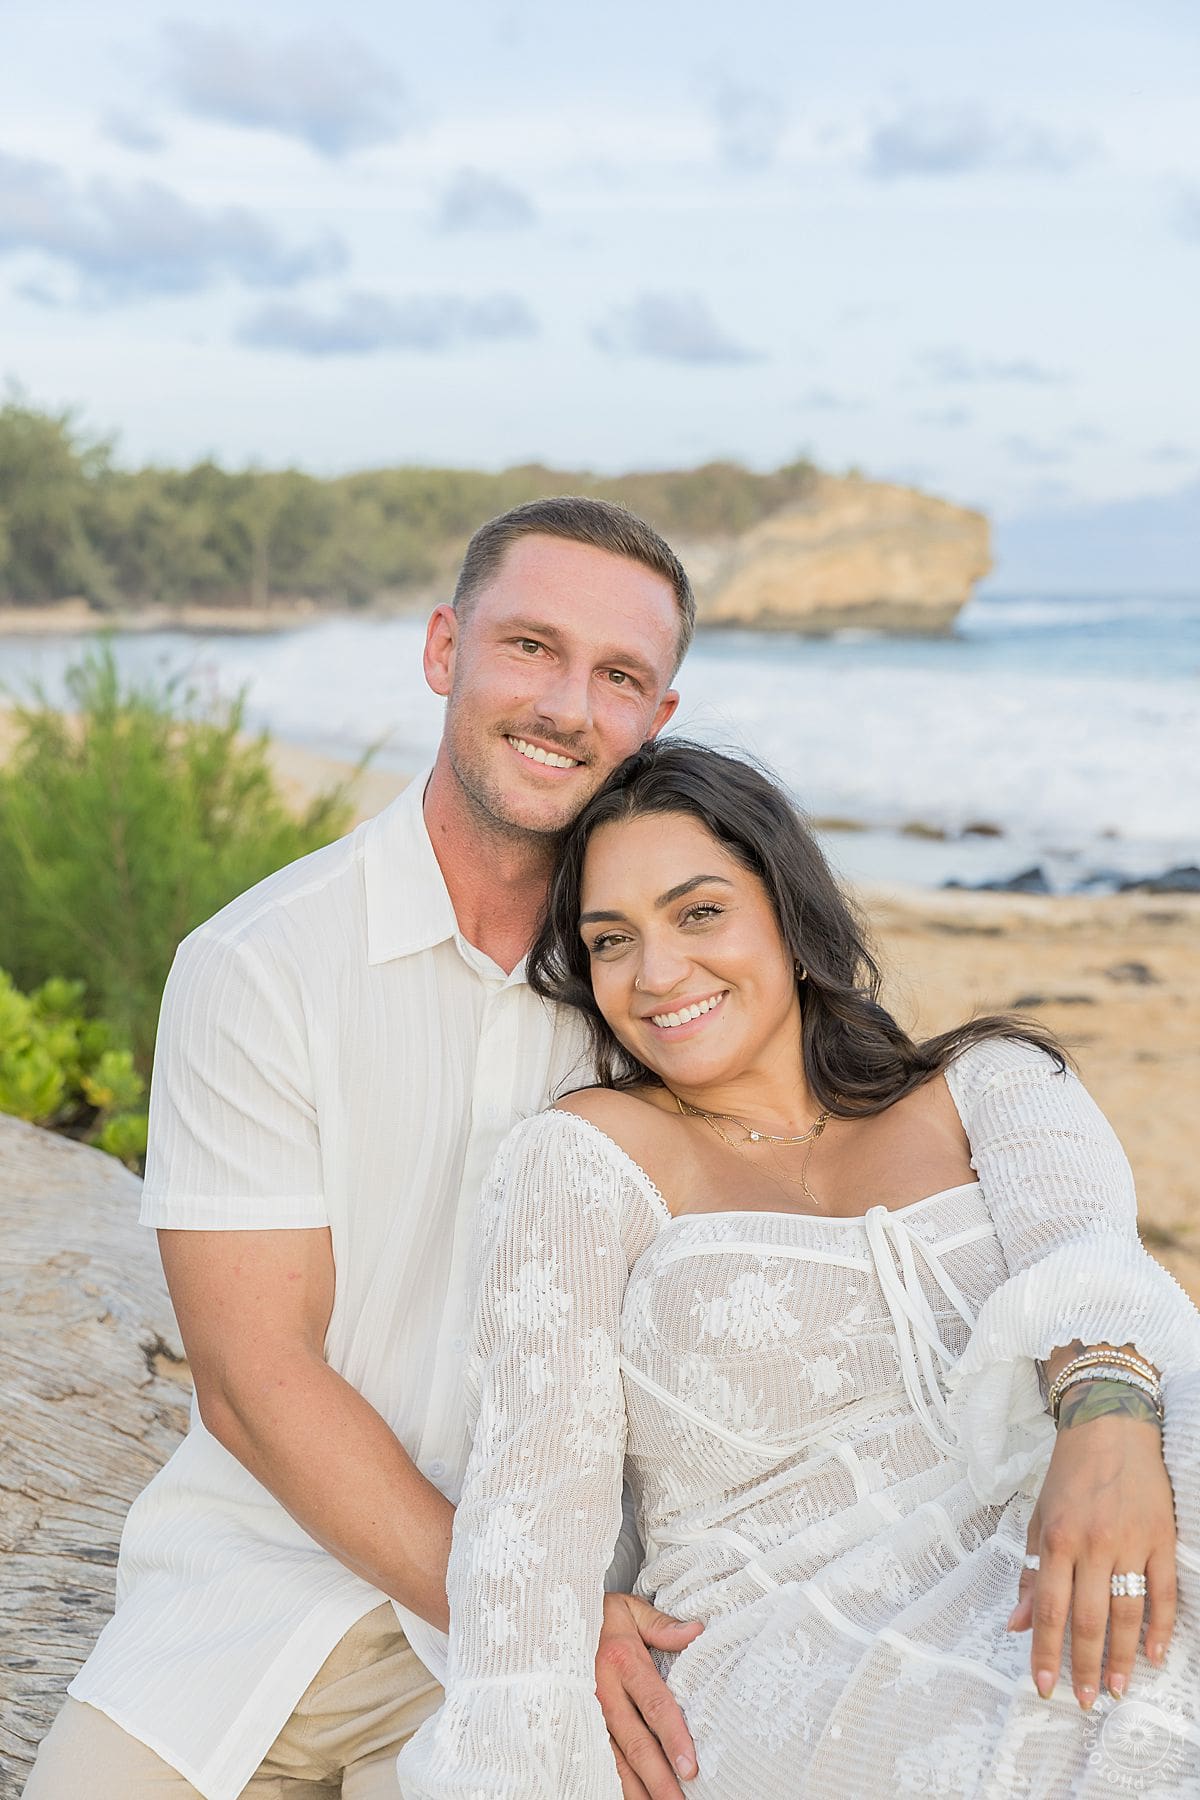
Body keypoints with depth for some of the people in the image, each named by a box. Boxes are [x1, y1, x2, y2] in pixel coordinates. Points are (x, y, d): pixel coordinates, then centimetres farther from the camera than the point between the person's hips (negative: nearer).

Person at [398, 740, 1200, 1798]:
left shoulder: (989, 1085, 13)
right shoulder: (587, 1156, 5)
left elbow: (1082, 1239, -9)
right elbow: (536, 1478, -5)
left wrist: (1107, 1411, -32)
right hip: (808, 1686, -4)